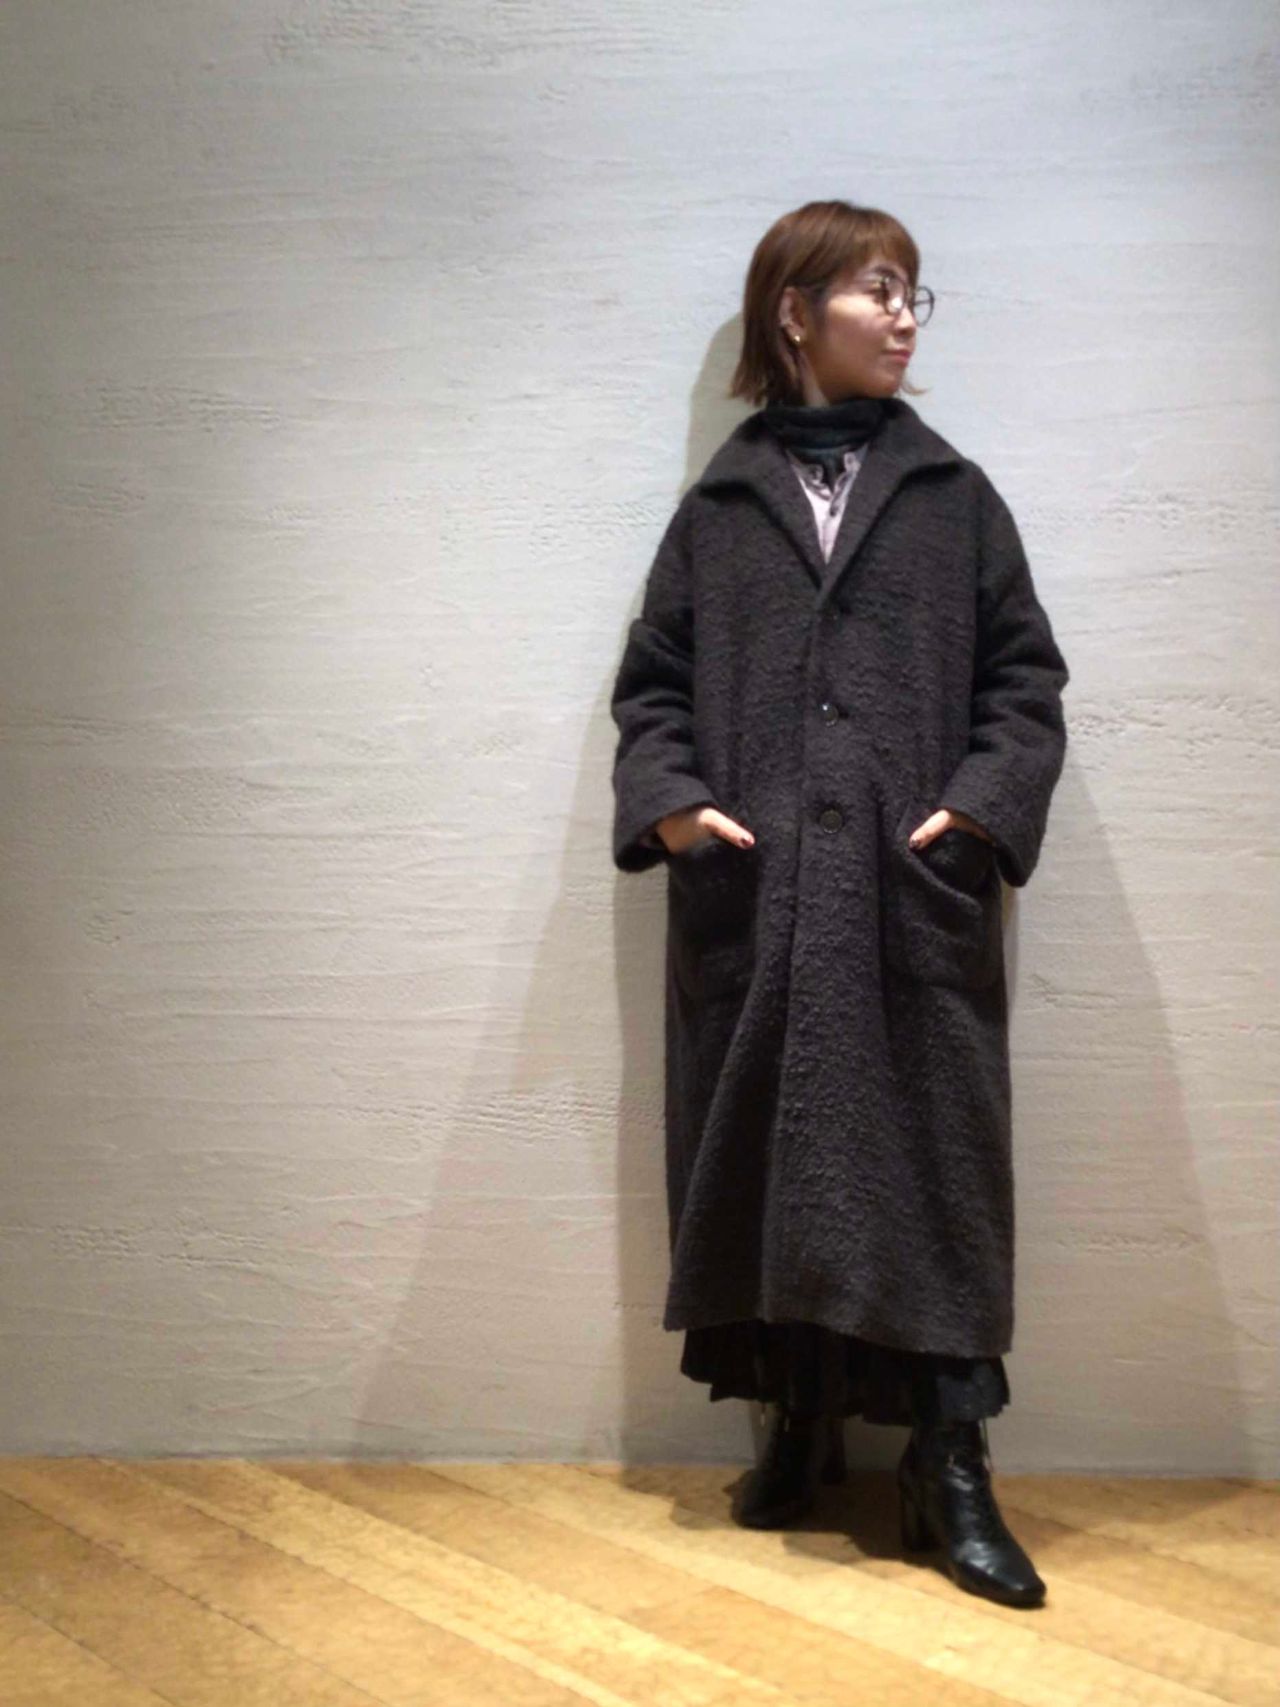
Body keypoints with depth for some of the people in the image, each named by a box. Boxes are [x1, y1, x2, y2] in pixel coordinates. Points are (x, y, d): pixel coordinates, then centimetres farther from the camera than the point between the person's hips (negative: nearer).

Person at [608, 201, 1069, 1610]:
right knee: (767, 1152, 6)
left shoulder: (953, 497, 11)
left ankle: (949, 1467, 11)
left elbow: (1023, 678, 8)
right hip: (754, 895, 1)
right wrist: (666, 799, -7)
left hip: (917, 893, 0)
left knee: (931, 1156, 0)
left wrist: (983, 803, -7)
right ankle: (802, 1426, 23)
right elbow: (652, 681, 10)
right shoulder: (719, 506, 10)